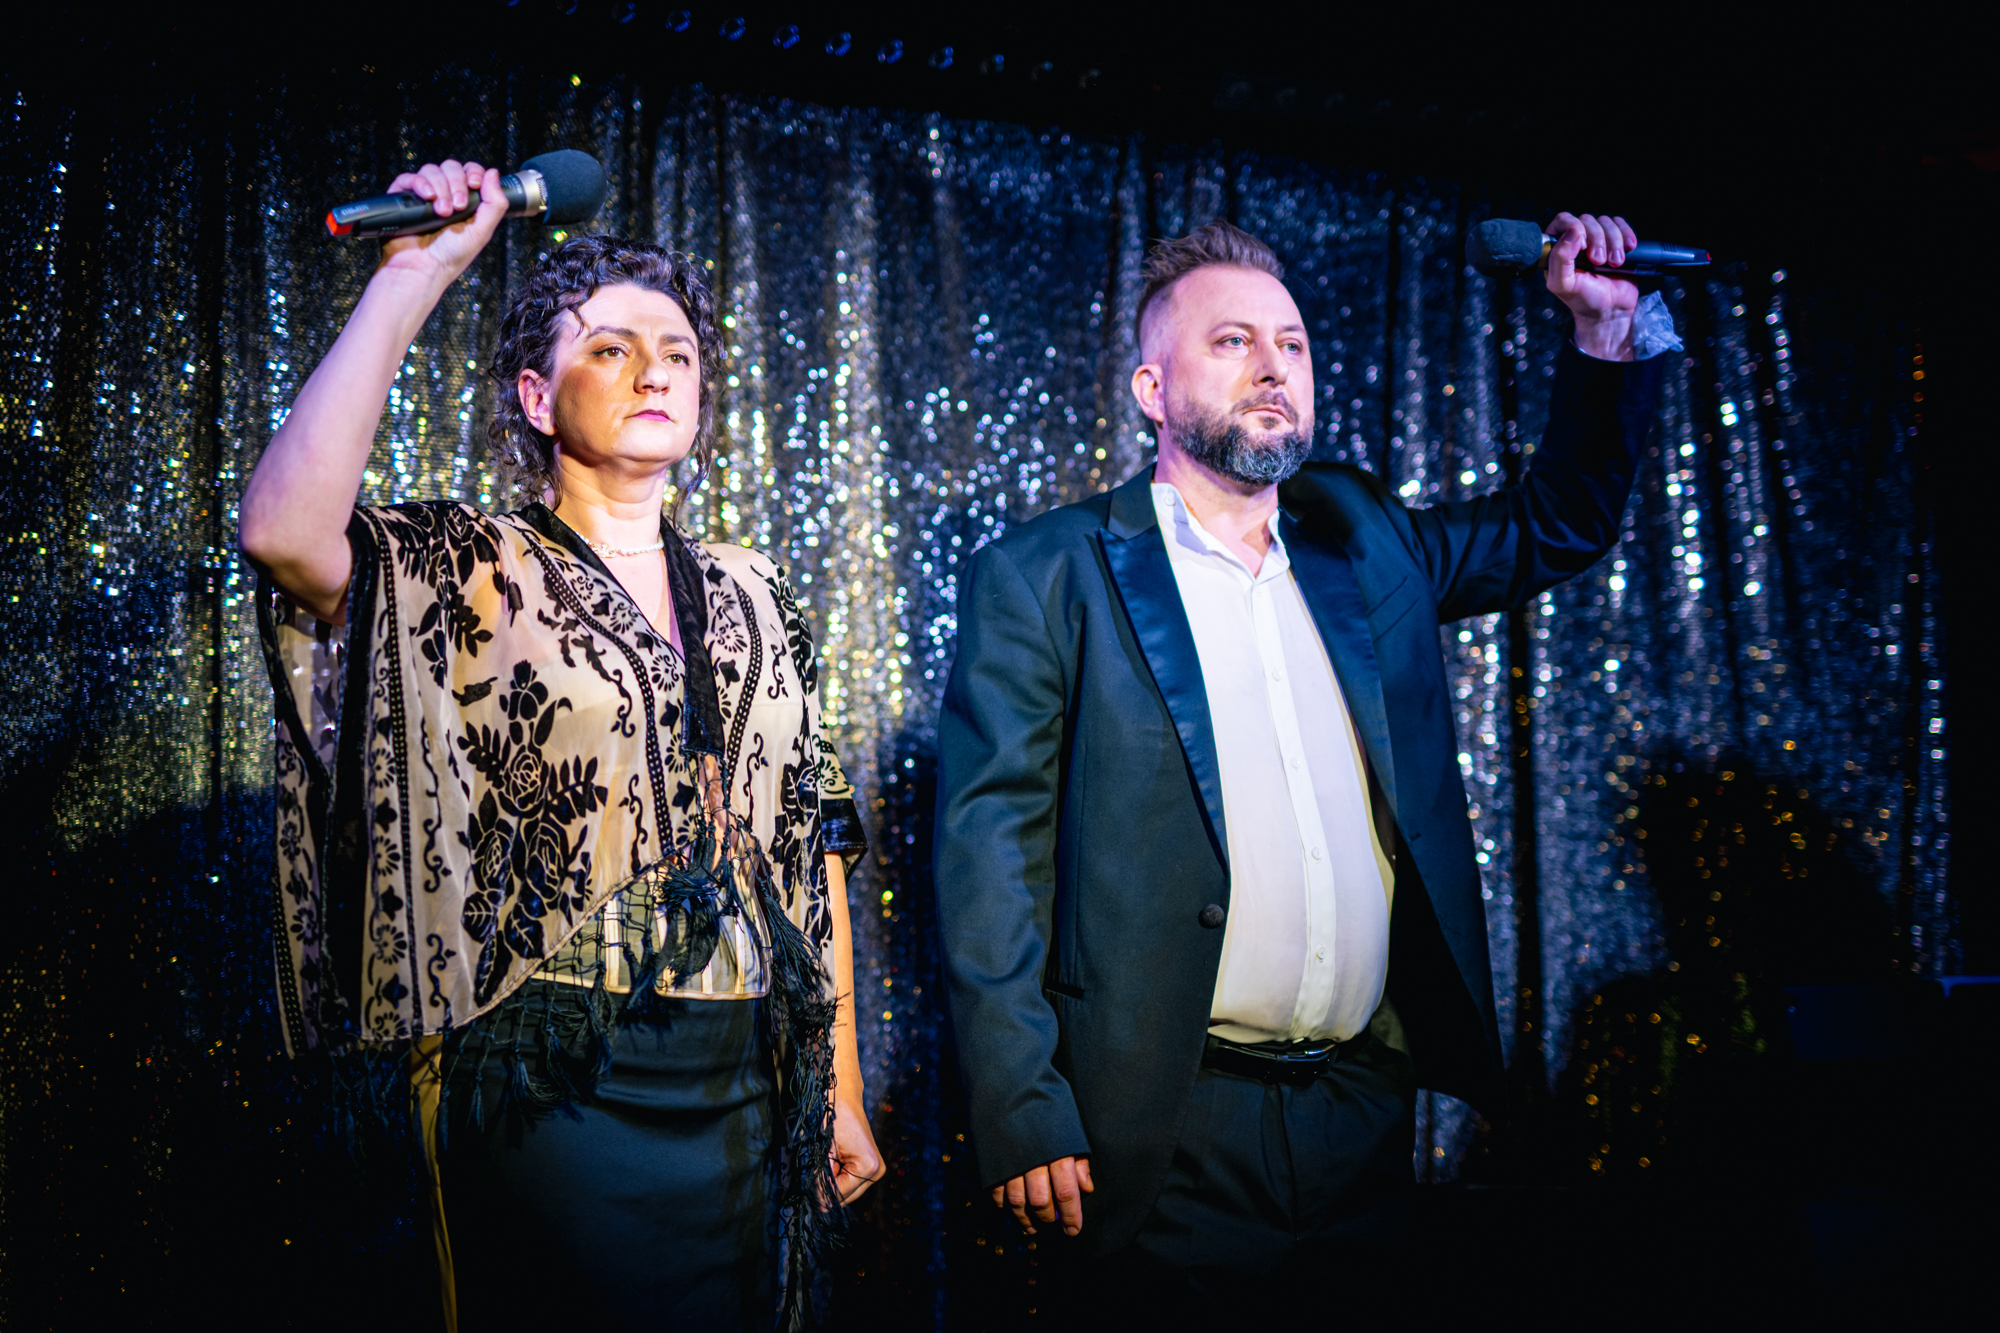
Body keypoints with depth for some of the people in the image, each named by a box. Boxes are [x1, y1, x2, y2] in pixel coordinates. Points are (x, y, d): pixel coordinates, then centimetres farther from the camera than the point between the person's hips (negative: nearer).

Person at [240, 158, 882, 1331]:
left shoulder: (751, 594, 11)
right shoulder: (472, 569, -2)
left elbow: (811, 837, 12)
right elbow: (284, 531, -24)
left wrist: (842, 1090, 9)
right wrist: (412, 280, -20)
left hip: (745, 1089, 4)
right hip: (556, 1090, -4)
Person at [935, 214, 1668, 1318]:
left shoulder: (1360, 537, 12)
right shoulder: (1041, 577, -3)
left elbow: (1556, 526, 27)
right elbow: (990, 846, -7)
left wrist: (1607, 334, 13)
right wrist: (1021, 1115, -14)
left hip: (1365, 1119, 5)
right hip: (1163, 1136, -4)